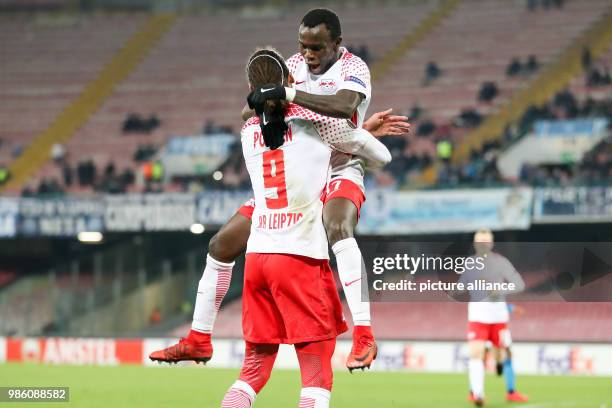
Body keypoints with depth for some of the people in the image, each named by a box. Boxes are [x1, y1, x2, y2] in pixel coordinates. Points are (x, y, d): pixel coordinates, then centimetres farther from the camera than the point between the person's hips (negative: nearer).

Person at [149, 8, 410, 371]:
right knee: (222, 245, 4)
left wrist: (286, 94, -42)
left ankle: (363, 337, -41)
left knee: (337, 227, -40)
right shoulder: (294, 67, 2)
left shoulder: (353, 69, -14)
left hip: (339, 173, -6)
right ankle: (198, 340, 21)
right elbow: (250, 113, -6)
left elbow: (344, 106, -36)